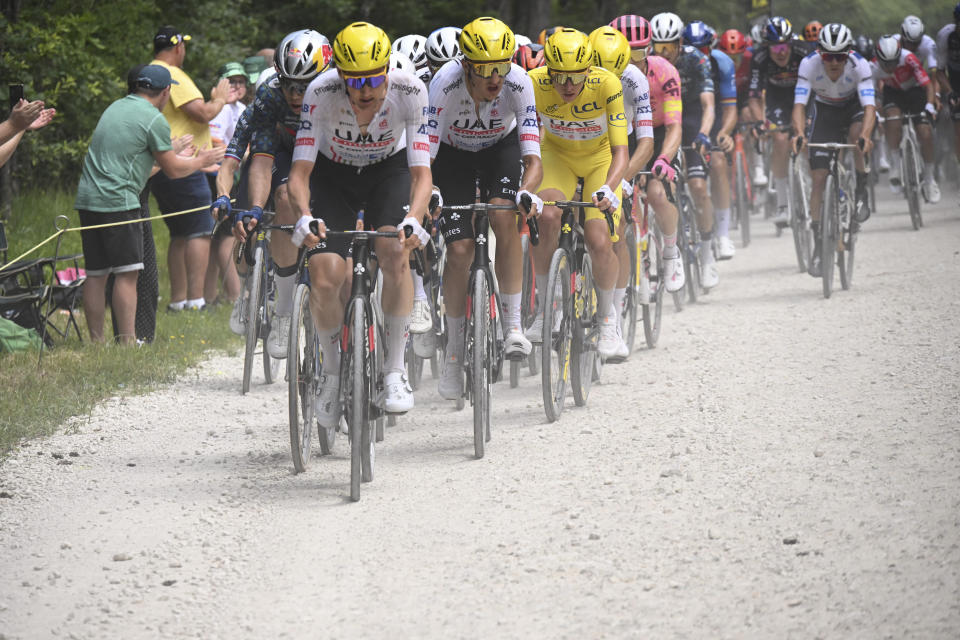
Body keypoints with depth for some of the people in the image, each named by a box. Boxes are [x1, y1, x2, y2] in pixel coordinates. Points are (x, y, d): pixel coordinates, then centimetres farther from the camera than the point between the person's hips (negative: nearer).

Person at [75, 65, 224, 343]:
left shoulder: (116, 107, 18)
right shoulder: (154, 119, -6)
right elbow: (173, 170, -1)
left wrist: (174, 153, 40)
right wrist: (202, 161, 18)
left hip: (88, 197, 8)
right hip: (118, 200, -8)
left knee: (95, 273, 8)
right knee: (127, 273, -6)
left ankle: (96, 340, 10)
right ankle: (127, 340, -10)